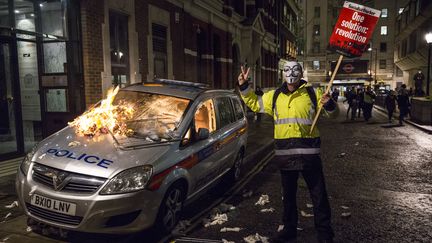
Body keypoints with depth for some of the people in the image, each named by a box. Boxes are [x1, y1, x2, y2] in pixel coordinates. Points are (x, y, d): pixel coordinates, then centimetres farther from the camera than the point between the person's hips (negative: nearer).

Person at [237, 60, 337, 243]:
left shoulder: (313, 94, 0)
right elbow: (254, 104, 19)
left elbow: (333, 113, 3)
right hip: (284, 153, 3)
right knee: (288, 194, 16)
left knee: (318, 195, 5)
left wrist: (329, 104, -20)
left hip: (308, 152, -3)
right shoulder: (274, 96, 9)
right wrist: (244, 87, 8)